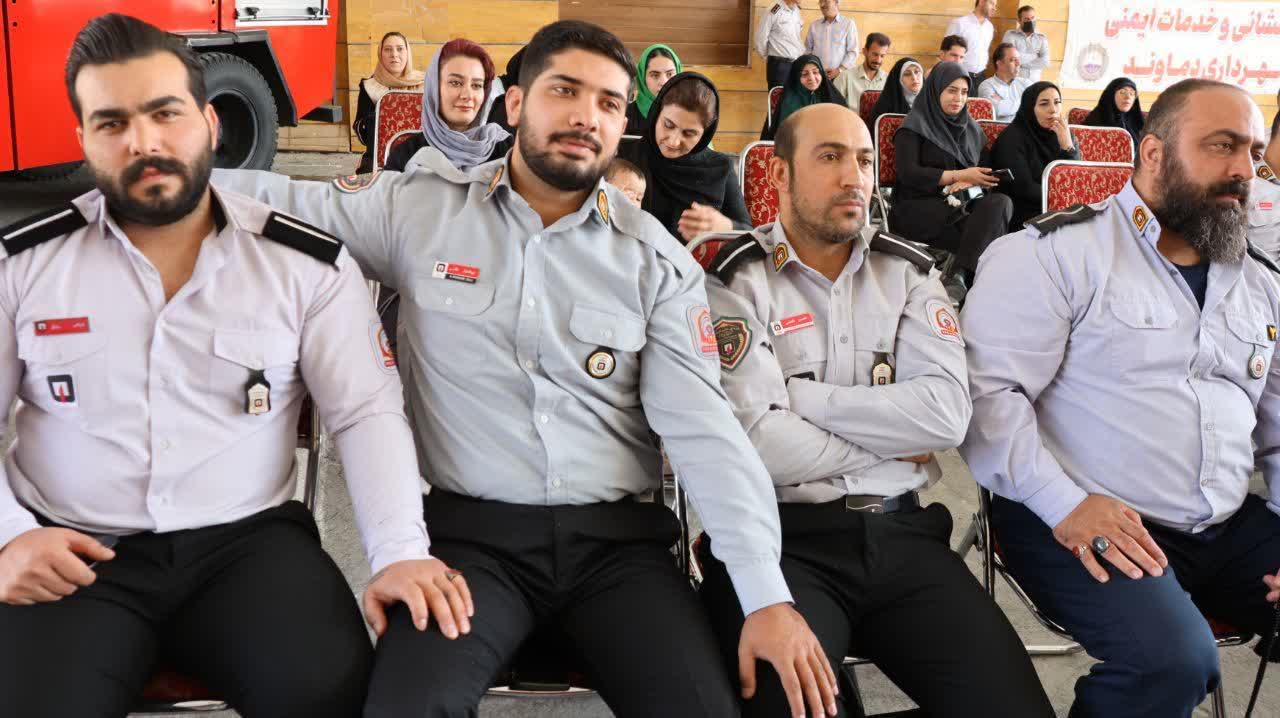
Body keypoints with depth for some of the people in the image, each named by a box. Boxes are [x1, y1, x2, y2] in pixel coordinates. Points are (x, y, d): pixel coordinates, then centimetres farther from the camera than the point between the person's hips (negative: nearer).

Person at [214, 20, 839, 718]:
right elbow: (283, 203, 12)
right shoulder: (418, 210, 4)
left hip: (618, 535, 1)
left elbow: (704, 428, -3)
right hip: (470, 530, -1)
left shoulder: (657, 260, 4)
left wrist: (767, 595, -12)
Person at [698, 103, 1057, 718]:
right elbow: (759, 444, -14)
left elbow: (946, 412, -5)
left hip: (901, 532, 4)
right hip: (782, 537, -4)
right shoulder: (736, 282, 0)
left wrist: (799, 396, -8)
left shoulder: (909, 274, 12)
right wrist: (888, 447, -1)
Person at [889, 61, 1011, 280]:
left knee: (1001, 203, -29)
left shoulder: (971, 129, 21)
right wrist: (960, 175, -12)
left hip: (962, 204, 5)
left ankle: (959, 275, -37)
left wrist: (970, 182, -11)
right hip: (916, 207, -5)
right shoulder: (915, 126, 4)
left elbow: (986, 170, 13)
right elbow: (908, 173, -9)